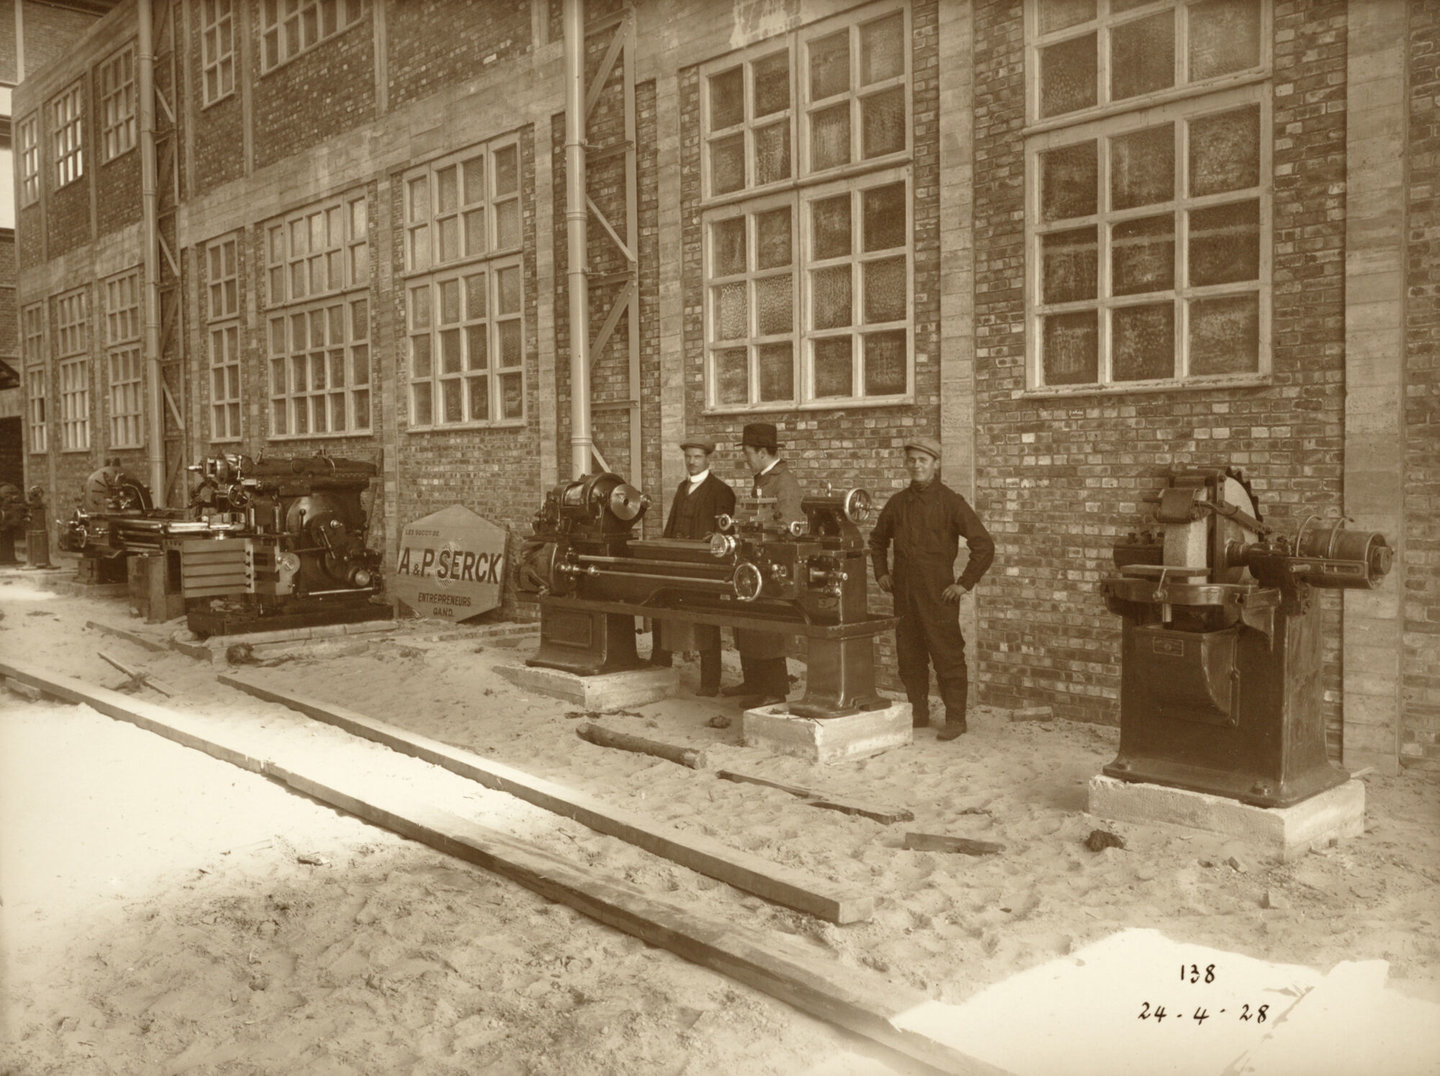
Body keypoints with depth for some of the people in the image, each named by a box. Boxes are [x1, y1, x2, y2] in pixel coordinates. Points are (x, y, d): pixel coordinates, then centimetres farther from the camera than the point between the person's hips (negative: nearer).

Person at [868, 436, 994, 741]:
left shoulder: (950, 501, -6)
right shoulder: (898, 502, 10)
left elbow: (984, 545, -9)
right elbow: (878, 539, 28)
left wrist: (965, 583, -10)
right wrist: (881, 573, 17)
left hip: (938, 595, -5)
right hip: (904, 595, 5)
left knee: (947, 658, -2)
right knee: (909, 658, 10)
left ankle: (955, 718, 6)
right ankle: (917, 712, 22)